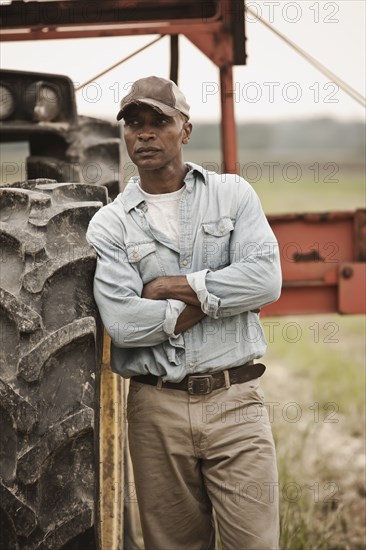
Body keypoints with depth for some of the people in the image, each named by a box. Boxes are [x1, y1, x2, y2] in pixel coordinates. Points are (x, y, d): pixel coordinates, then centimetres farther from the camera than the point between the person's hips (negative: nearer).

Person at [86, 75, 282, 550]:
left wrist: (174, 286, -9)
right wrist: (216, 296, -8)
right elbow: (123, 322, -12)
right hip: (156, 408, 0)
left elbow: (266, 279, -10)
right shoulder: (109, 224, 4)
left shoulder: (232, 195, 7)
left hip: (234, 402, 0)